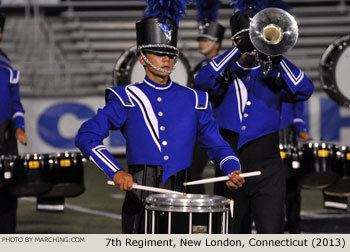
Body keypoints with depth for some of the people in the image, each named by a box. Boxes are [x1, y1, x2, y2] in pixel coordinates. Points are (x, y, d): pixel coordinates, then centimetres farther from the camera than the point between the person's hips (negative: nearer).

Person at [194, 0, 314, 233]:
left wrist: (276, 57, -20)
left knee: (271, 235, -13)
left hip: (267, 170, -1)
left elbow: (305, 90, -10)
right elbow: (203, 81, -15)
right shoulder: (225, 75, 7)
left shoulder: (273, 75, 7)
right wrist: (239, 50, -20)